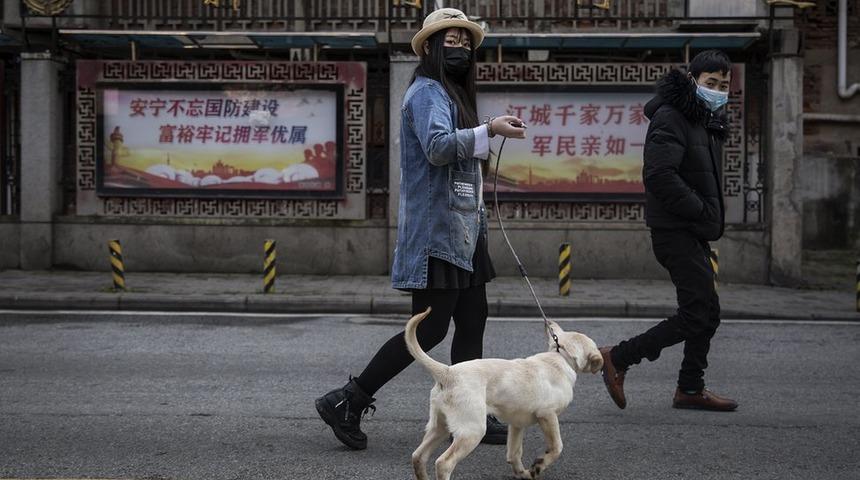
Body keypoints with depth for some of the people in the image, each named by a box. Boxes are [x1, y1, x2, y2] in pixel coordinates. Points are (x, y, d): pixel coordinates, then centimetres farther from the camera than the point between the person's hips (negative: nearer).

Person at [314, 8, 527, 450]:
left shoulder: (452, 95, 23)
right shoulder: (427, 93, -10)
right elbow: (438, 146, -27)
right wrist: (489, 130, -33)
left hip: (461, 231, 10)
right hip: (435, 231, -10)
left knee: (472, 322, 9)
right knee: (430, 329, -10)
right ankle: (346, 403, -4)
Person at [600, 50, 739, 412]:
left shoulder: (707, 122, 19)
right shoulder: (670, 119, -13)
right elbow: (659, 176, -25)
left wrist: (712, 215, 10)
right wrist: (701, 211, -20)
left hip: (694, 234, 10)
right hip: (676, 231, -10)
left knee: (706, 313, 13)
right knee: (699, 313, -13)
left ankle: (691, 389, 23)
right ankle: (617, 359, -6)